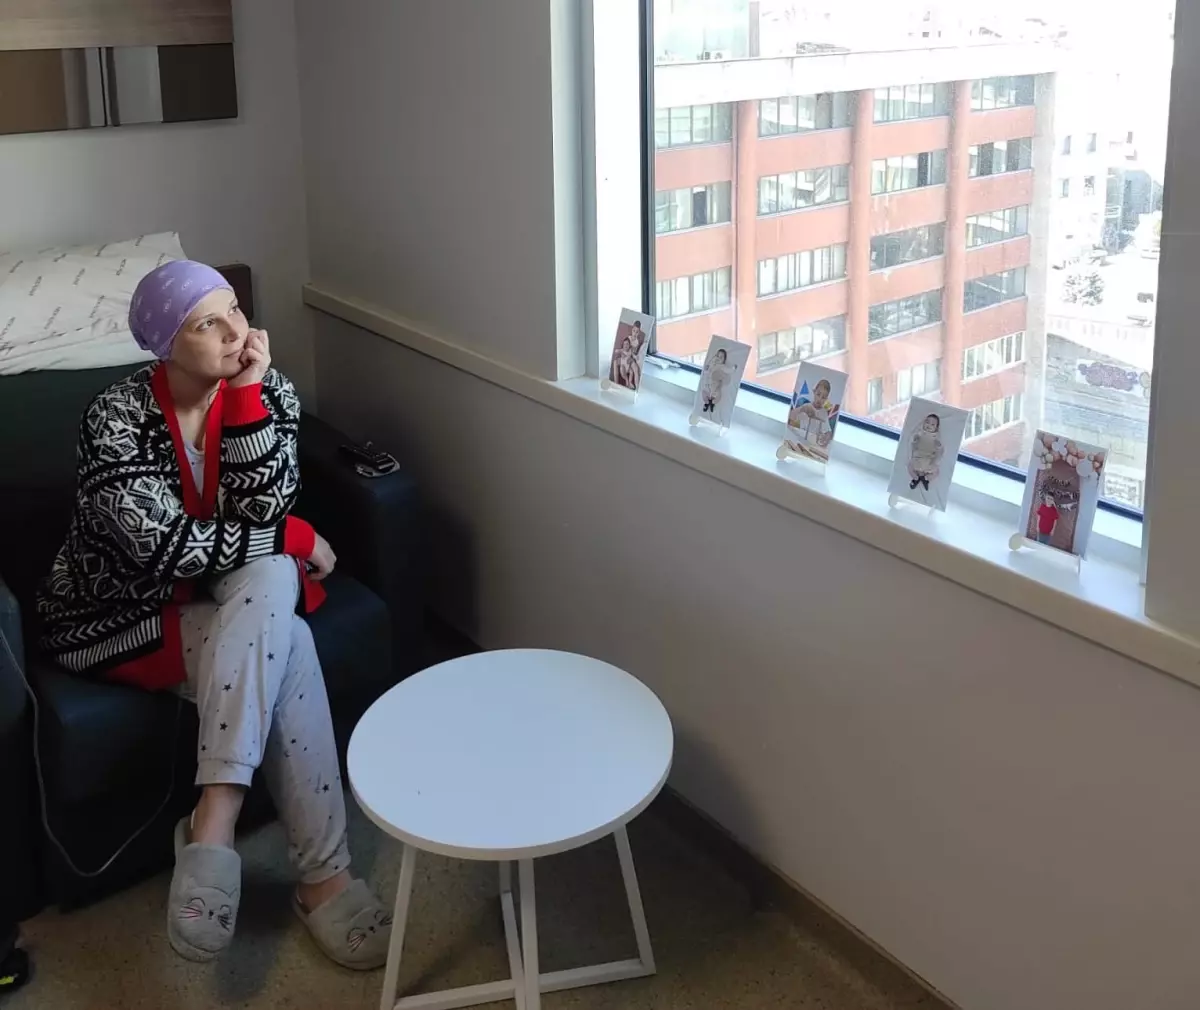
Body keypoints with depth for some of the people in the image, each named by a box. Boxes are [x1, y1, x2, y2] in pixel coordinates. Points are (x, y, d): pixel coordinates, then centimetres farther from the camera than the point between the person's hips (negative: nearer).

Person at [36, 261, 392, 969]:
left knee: (272, 600, -29)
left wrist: (247, 394, -26)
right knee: (288, 647, -28)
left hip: (227, 606, 5)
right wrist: (297, 540, -19)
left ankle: (213, 825, -29)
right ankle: (323, 877, -23)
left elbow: (264, 509, -18)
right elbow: (167, 548, -27)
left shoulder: (266, 391, -6)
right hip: (120, 617, -5)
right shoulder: (116, 419, -20)